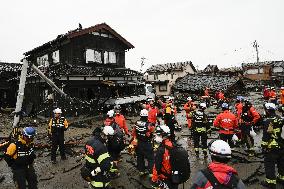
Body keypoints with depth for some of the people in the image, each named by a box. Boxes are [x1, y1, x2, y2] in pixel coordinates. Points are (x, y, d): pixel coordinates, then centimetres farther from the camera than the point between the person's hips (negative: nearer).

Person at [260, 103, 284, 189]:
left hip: (271, 147, -8)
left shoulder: (268, 121, -19)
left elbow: (266, 135, -19)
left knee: (269, 164, 3)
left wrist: (264, 146, -12)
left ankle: (270, 181, 9)